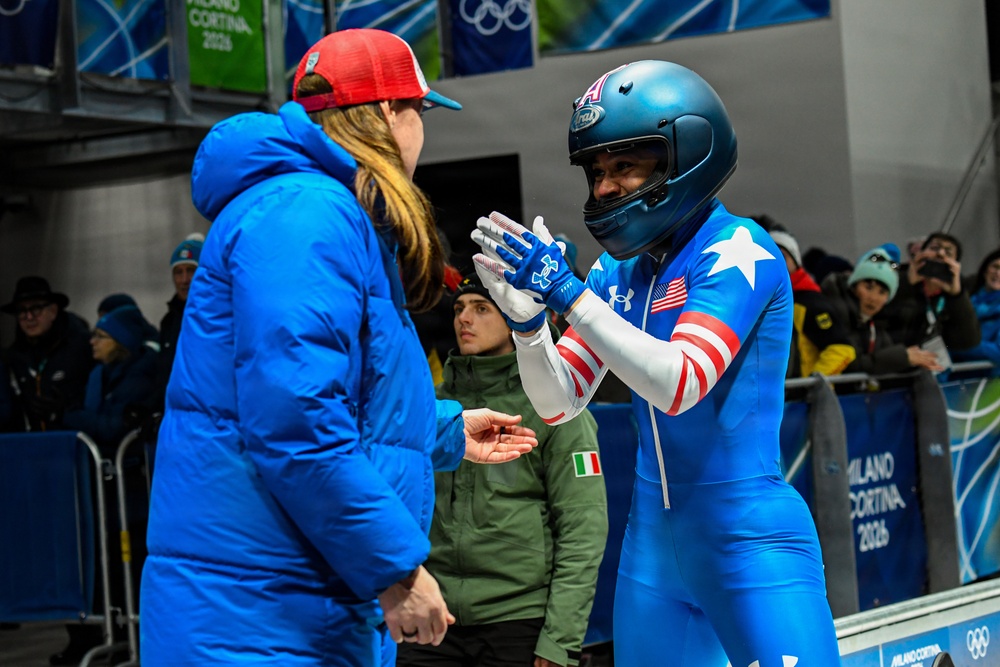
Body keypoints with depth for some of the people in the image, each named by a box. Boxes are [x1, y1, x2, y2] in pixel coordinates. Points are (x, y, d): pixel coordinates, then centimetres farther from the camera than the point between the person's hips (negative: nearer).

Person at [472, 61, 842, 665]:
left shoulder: (739, 251, -12)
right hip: (653, 542, 7)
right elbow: (560, 404, 8)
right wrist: (527, 319, -10)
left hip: (749, 541, -7)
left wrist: (567, 292, -25)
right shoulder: (619, 270, 7)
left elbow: (678, 384, -24)